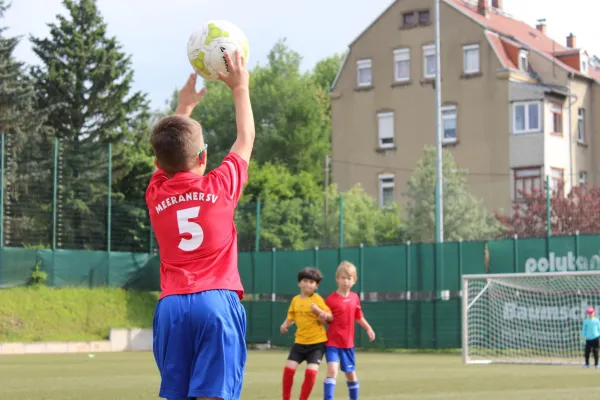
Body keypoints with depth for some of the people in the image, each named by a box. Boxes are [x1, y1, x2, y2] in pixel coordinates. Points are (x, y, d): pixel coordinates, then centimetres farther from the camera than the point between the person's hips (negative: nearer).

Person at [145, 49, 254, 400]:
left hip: (172, 305, 3)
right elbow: (246, 139, 19)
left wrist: (185, 106, 44)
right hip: (217, 302, -3)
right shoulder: (220, 186, 2)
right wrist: (240, 87, 32)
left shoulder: (156, 194, 9)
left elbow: (169, 154, 31)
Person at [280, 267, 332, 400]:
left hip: (317, 342, -4)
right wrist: (285, 325, -6)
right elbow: (291, 317, 15)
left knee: (311, 372, -14)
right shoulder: (295, 300, 4)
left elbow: (330, 317, -10)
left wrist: (324, 315, -32)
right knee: (288, 369, -3)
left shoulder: (317, 299, -9)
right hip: (300, 341, 4)